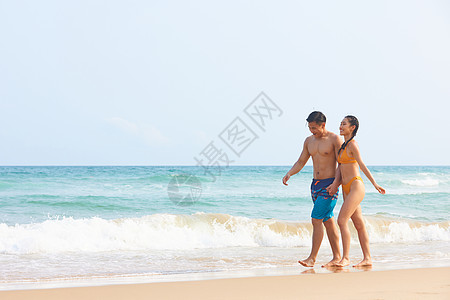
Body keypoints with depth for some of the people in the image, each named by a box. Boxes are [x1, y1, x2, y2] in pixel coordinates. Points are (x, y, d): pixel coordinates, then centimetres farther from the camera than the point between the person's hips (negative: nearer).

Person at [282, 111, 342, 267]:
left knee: (316, 219, -13)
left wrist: (336, 183, -23)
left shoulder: (334, 139, -9)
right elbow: (301, 162, 15)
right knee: (328, 221, 10)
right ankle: (337, 257, 16)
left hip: (330, 185, -7)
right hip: (316, 184, 7)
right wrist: (289, 174, -4)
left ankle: (312, 258, -10)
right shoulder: (309, 141, 10)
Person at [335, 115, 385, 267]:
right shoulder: (344, 145, 16)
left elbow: (361, 165, -19)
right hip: (346, 188, 9)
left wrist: (374, 183, -24)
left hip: (356, 186, -9)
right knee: (359, 225, 8)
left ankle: (345, 258, -13)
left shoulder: (352, 144, -11)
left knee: (342, 220, -15)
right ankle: (367, 258, 11)